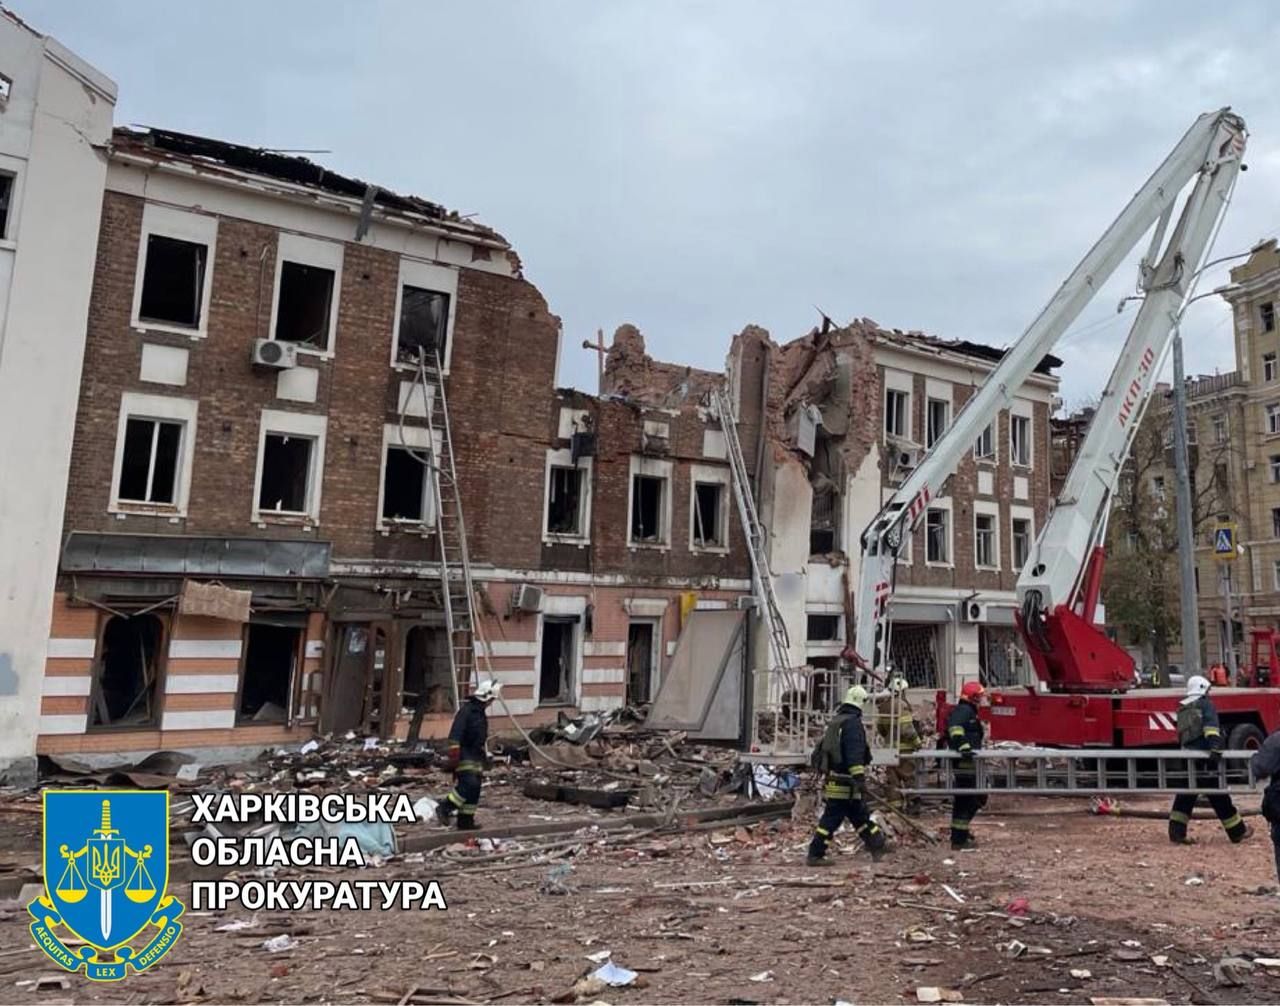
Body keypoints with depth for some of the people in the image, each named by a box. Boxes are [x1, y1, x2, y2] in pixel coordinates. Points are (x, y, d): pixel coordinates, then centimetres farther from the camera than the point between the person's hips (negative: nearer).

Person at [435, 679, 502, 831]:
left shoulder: (481, 713, 17)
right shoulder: (466, 710, -13)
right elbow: (455, 734, -20)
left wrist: (482, 760, 28)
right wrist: (454, 755, -25)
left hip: (476, 757, 9)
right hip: (464, 756, -9)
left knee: (475, 790, 8)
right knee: (469, 784, -20)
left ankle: (466, 821, 14)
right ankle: (444, 808, -8)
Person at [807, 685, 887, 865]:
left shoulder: (835, 720, 16)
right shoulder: (853, 722, -14)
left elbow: (822, 748, 25)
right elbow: (855, 753, -23)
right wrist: (858, 776, -26)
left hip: (833, 778, 10)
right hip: (845, 781, -10)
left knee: (859, 815, 17)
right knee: (832, 818, -5)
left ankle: (878, 846, 28)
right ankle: (815, 855, -1)